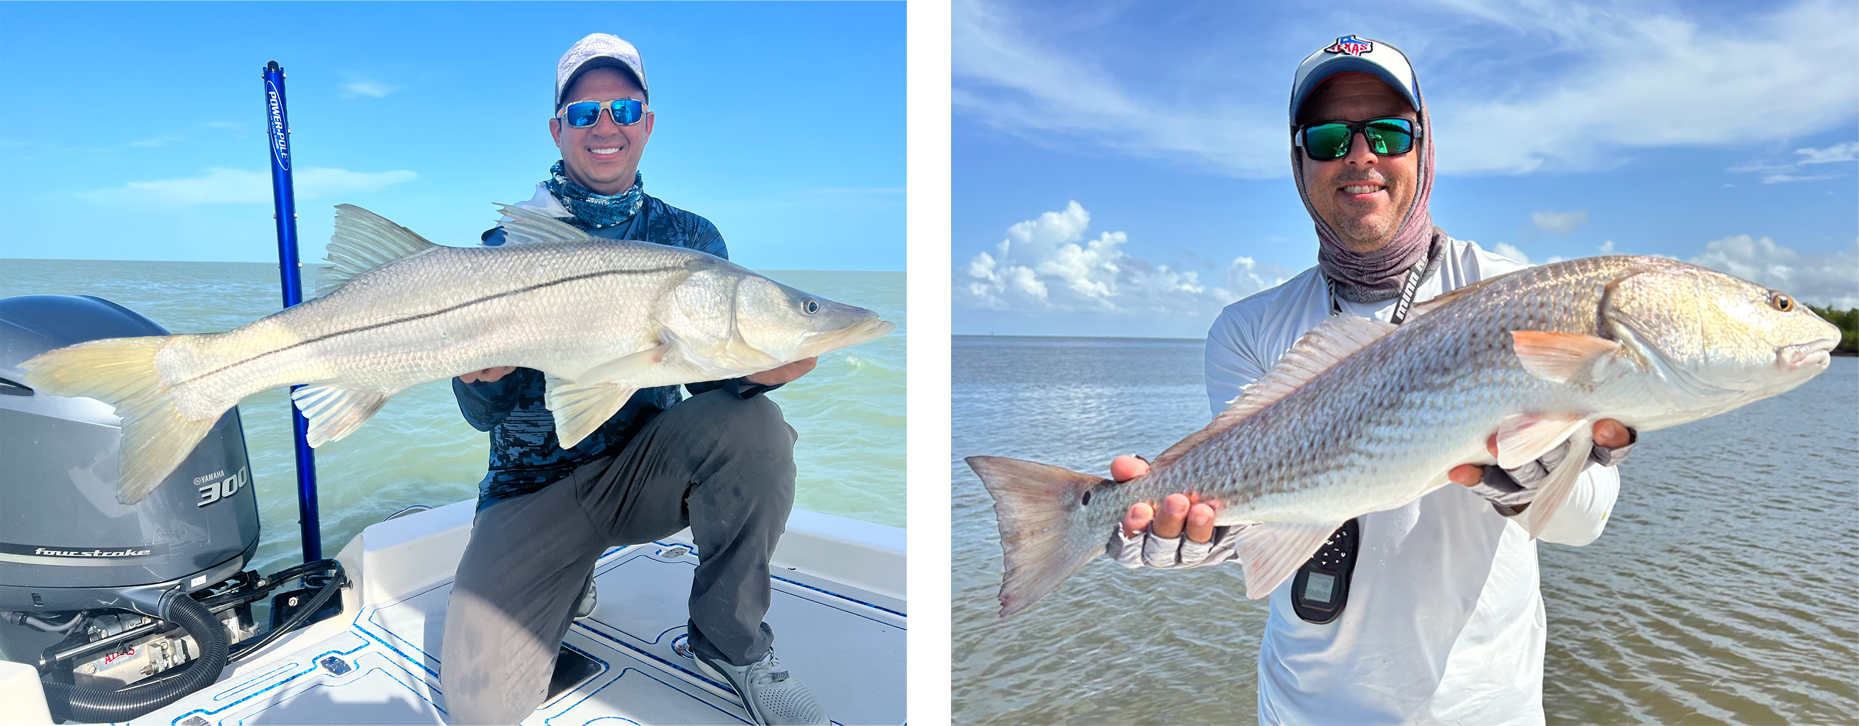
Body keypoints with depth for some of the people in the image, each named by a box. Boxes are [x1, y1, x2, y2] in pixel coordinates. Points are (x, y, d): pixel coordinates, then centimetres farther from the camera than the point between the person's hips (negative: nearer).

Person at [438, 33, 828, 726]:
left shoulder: (690, 237, 3)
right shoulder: (509, 241, -2)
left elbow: (709, 375, -8)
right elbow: (484, 415, -6)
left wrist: (755, 368, -32)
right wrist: (483, 377, -31)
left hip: (646, 471, 1)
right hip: (536, 483, -1)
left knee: (750, 425, -31)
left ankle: (730, 643, -9)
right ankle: (568, 580, 17)